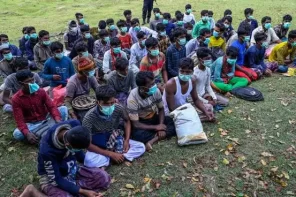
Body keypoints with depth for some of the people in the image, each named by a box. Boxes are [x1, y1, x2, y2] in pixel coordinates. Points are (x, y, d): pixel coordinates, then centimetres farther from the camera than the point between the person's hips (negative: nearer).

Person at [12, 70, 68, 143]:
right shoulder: (16, 99, -14)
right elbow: (19, 120, -18)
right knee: (17, 134, -34)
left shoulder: (41, 91, -8)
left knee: (63, 109, -19)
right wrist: (27, 133, -37)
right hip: (31, 124, -1)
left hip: (46, 120, 2)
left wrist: (58, 120, -33)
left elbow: (52, 107, -12)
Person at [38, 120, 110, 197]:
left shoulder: (74, 125, -21)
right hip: (51, 178, -5)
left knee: (104, 178, -17)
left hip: (72, 170, 6)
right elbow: (56, 180, -24)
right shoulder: (47, 150, -34)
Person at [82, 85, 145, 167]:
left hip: (116, 141, 4)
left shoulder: (119, 109, -21)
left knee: (141, 147, -12)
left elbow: (127, 121, 3)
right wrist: (111, 154, -27)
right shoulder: (89, 117, -29)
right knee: (89, 161, -34)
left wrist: (127, 140, -11)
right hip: (99, 146, -4)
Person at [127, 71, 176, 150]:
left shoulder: (156, 91, -17)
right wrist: (155, 127, -23)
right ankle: (159, 135, -18)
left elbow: (161, 109, -1)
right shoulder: (132, 99, -28)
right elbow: (136, 124, -24)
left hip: (154, 118, 5)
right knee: (138, 135, -38)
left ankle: (153, 140, -24)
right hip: (141, 122, -5)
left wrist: (161, 125, -18)